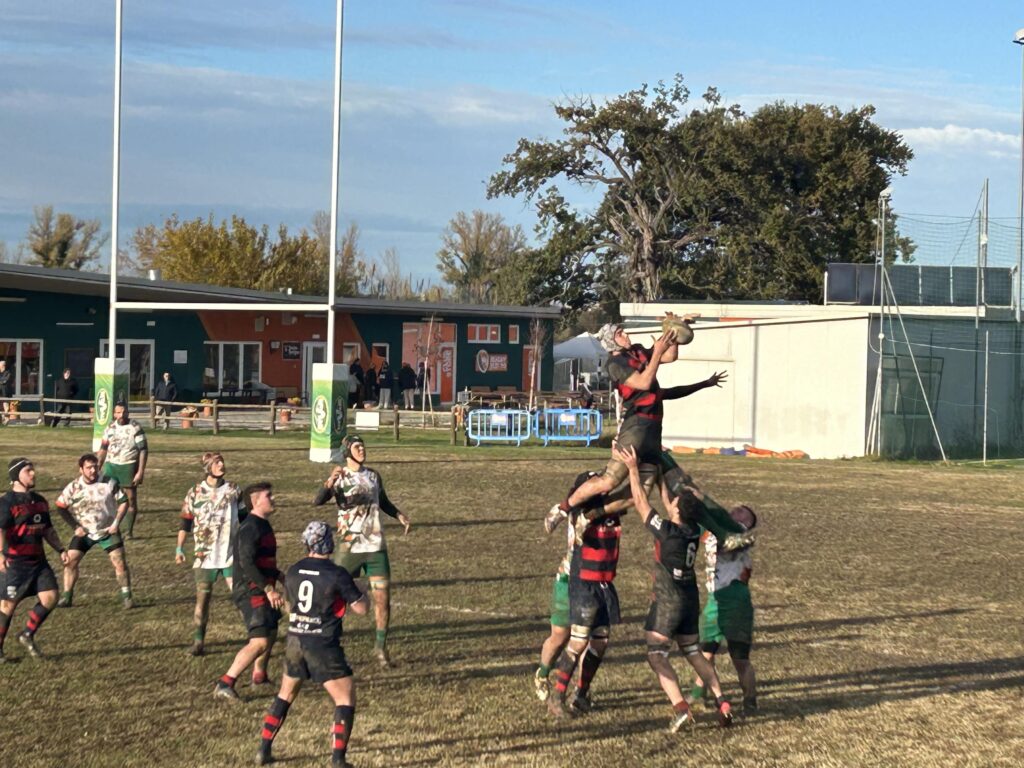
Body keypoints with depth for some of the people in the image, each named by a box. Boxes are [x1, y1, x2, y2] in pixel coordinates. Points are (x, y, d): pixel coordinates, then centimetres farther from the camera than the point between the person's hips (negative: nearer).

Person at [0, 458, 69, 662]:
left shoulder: (40, 501, 14)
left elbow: (48, 530, 25)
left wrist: (60, 550, 17)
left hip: (38, 561, 7)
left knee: (50, 597, -4)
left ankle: (27, 635, 15)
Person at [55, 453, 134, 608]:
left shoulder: (110, 483, -11)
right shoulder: (73, 487, -10)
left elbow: (123, 502, -2)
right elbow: (61, 507, 1)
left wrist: (116, 523, -11)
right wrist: (75, 526, -5)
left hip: (108, 531, -1)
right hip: (84, 532, 1)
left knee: (120, 562, -9)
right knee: (71, 560, -8)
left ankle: (126, 596, 4)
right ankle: (66, 597, 3)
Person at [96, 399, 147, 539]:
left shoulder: (136, 428, -7)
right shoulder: (110, 428, 8)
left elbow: (143, 450, -8)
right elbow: (103, 449, 15)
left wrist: (140, 472, -14)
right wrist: (97, 468, 11)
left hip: (129, 466, -4)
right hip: (111, 465, 4)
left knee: (131, 500, 3)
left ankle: (128, 532, 14)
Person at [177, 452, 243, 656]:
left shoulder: (233, 490, 2)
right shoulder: (195, 493, 0)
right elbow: (185, 521, 4)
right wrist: (179, 549, -1)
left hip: (231, 554, 0)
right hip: (205, 555, 0)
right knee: (202, 598, 3)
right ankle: (198, 641, 12)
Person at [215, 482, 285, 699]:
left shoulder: (262, 525, 14)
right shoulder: (250, 527, -19)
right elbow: (246, 563, -27)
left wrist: (278, 576, 32)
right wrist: (268, 590, -29)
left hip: (262, 591, 10)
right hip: (251, 592, -10)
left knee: (271, 634, 24)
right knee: (259, 642, -16)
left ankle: (259, 676, 43)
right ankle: (225, 684, -16)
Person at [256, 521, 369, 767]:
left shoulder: (293, 572, 3)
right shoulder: (337, 575, -13)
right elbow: (361, 608, -8)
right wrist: (360, 593, 14)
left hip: (294, 642, 6)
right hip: (323, 646, -6)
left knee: (285, 695, 22)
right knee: (346, 699, 3)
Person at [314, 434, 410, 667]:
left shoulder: (373, 475, 9)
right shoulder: (340, 478, -5)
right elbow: (318, 501, -22)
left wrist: (399, 515, 7)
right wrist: (330, 482, -41)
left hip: (376, 547, 4)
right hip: (350, 548, -4)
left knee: (383, 599, 1)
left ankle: (381, 647, 13)